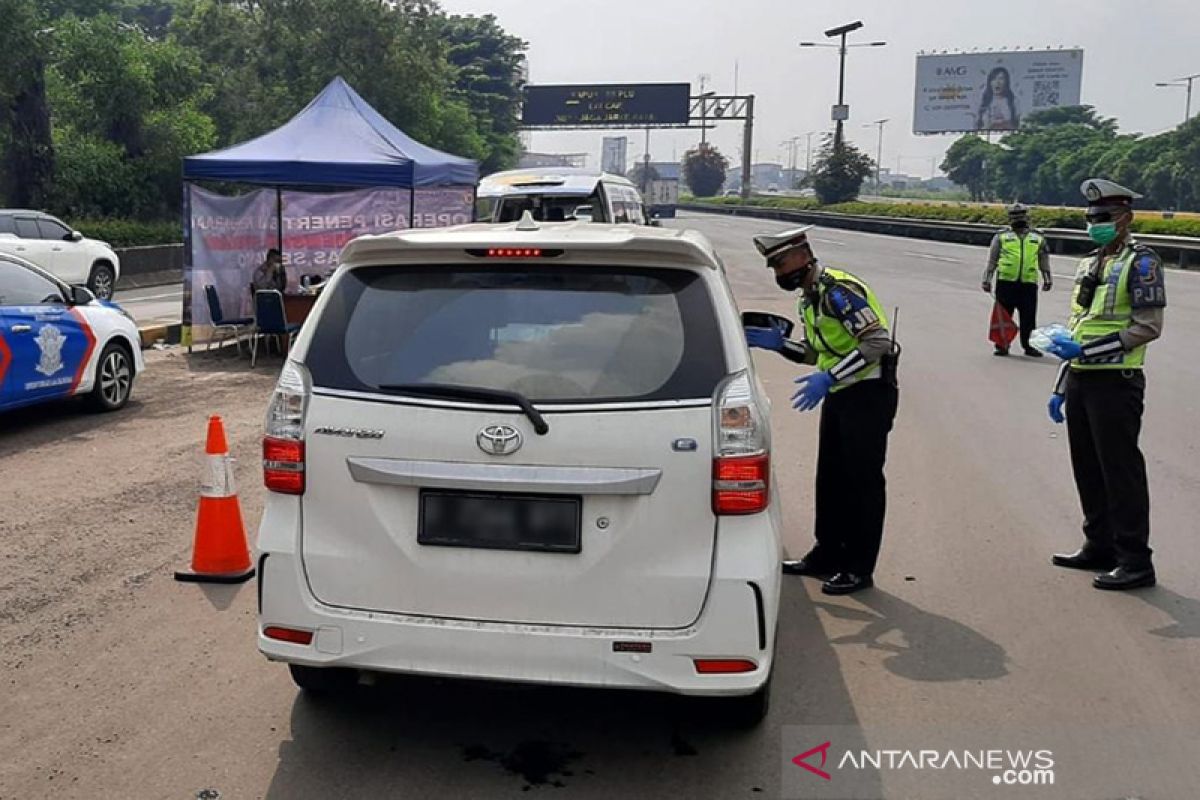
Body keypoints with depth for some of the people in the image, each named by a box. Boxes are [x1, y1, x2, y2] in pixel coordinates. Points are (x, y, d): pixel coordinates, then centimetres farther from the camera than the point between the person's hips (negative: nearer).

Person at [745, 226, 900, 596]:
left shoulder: (839, 290, -20)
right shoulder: (809, 299, 12)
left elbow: (878, 342, -26)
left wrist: (828, 378, -31)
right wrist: (778, 343, 3)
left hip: (869, 394, -10)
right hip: (839, 396, 10)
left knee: (863, 480, -1)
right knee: (831, 478, 15)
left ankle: (859, 568, 9)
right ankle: (828, 554, 28)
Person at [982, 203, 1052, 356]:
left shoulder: (1038, 238, 18)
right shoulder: (1001, 237, 12)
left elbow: (1044, 260, 23)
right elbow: (991, 260, 13)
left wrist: (1047, 279, 16)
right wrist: (987, 280, 7)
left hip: (1029, 283, 1)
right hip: (1005, 282, -1)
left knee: (1029, 318, 2)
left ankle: (1029, 345, 13)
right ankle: (1002, 345, 8)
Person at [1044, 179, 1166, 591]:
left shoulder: (1141, 261, -8)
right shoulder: (1088, 264, 17)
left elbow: (1149, 326, -17)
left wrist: (1088, 350, -21)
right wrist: (1061, 387, 19)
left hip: (1115, 383, -8)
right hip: (1080, 382, 8)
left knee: (1121, 471, -3)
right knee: (1087, 468, 14)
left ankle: (1135, 562, 6)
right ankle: (1100, 547, 27)